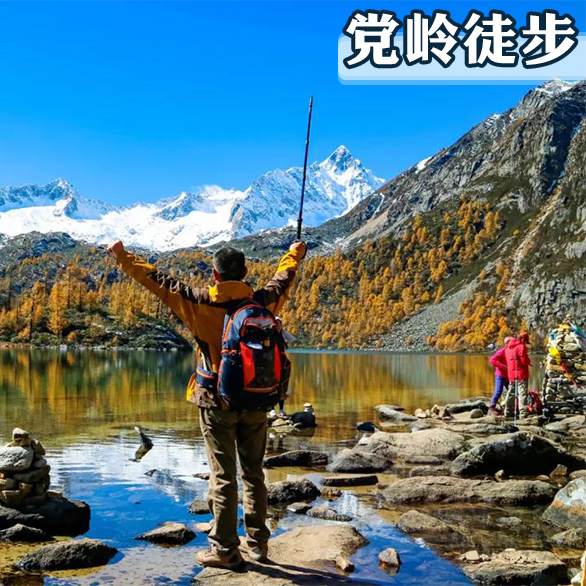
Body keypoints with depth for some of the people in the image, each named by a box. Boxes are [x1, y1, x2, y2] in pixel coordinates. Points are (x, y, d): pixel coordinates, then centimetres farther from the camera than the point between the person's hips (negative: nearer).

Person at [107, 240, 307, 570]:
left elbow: (159, 282, -6)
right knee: (254, 472, 14)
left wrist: (124, 258, 5)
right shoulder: (262, 302, 0)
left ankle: (226, 550, 8)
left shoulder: (202, 304, -10)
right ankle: (258, 543, 23)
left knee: (223, 476, 2)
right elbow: (283, 278, 19)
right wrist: (295, 254, 39)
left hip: (217, 402, -4)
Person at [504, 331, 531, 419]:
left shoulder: (508, 347, 14)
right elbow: (525, 361, -17)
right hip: (521, 374, -7)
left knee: (511, 393, 16)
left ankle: (507, 412, 22)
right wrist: (529, 361, 6)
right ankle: (523, 413, -15)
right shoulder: (521, 346, -11)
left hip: (511, 375, 7)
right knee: (522, 393, -8)